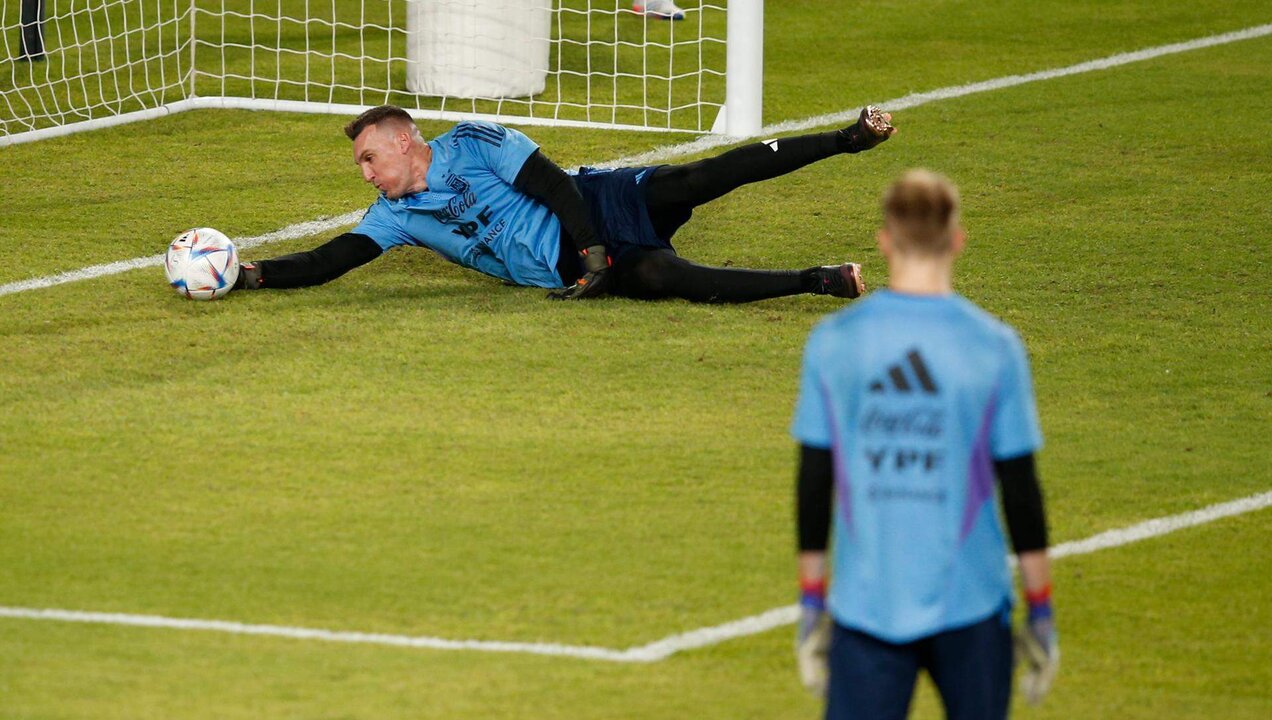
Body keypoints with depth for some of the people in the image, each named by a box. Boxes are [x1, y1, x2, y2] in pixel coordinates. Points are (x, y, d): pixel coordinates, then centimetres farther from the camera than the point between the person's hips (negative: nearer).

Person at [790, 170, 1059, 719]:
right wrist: (1040, 611, 8)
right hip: (969, 607, -1)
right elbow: (1020, 488, -1)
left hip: (865, 606, 1)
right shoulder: (993, 347, -5)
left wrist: (811, 604, 14)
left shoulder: (833, 342, 0)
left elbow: (814, 482, 5)